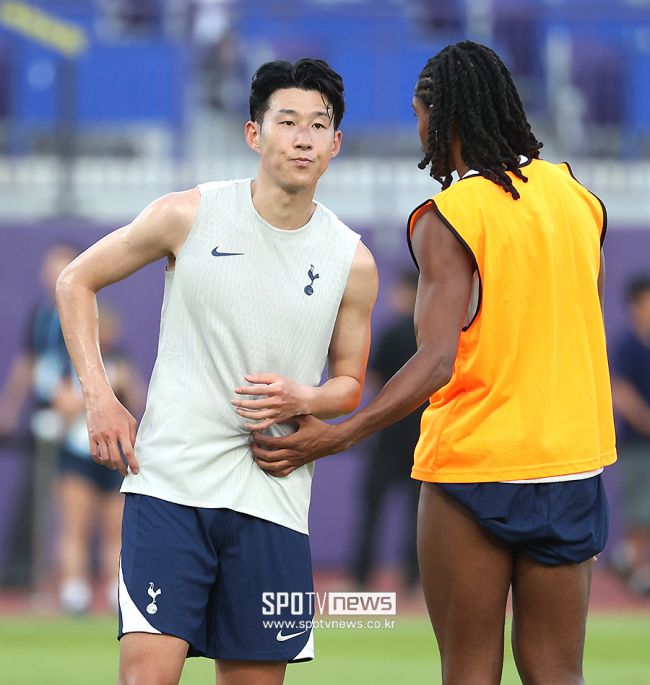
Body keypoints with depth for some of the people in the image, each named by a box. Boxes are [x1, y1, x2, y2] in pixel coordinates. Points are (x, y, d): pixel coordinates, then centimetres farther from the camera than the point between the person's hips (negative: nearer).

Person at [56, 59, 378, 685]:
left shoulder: (352, 262, 4)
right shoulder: (189, 216, -1)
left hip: (272, 499, 3)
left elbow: (349, 383, 16)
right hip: (169, 482, -3)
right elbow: (76, 281, 9)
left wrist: (302, 400, -8)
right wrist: (99, 399, -1)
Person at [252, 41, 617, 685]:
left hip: (472, 468, -5)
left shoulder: (446, 218, -12)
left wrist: (336, 436, -24)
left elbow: (438, 362, -22)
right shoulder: (574, 194, 7)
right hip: (571, 463, 5)